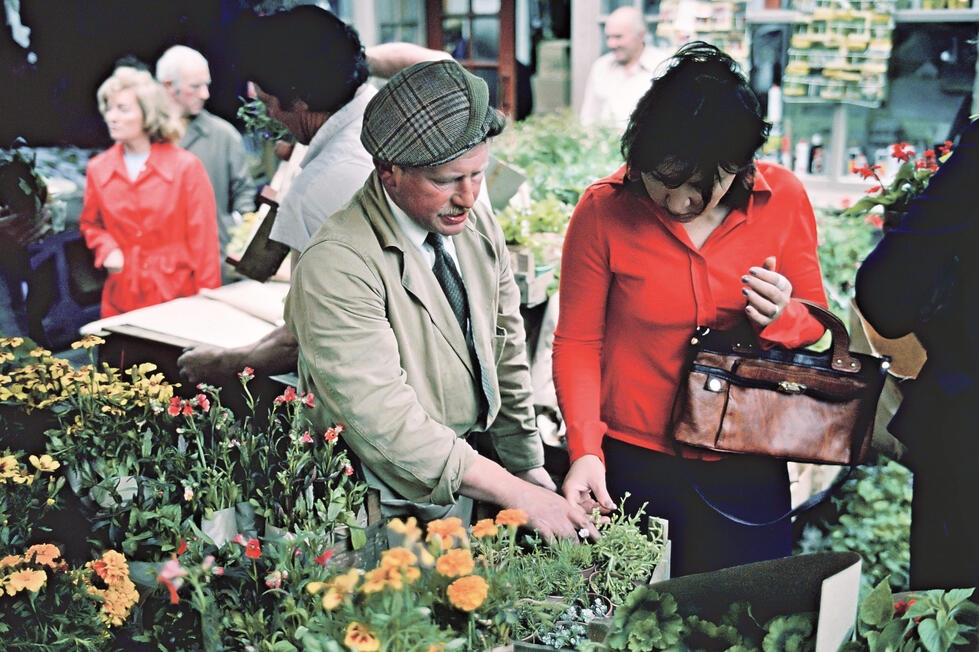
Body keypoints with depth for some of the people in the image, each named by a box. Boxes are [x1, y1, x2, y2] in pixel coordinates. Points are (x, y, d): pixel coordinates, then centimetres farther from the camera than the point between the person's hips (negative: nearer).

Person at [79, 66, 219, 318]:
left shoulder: (186, 166, -5)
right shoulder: (97, 169, 5)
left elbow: (203, 237, -4)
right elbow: (90, 224, 22)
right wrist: (107, 249, 0)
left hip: (177, 296, -3)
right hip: (121, 297, 3)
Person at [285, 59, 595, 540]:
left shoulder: (480, 227, 0)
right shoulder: (334, 266, -24)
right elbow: (384, 422, -28)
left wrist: (531, 471, 11)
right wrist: (518, 495, -27)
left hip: (460, 494, 6)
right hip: (380, 513, -6)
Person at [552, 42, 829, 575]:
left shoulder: (783, 197, -7)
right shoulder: (603, 211, -12)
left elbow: (814, 318, 6)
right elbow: (577, 343, -5)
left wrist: (781, 317, -17)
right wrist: (585, 448, -17)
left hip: (748, 469, 2)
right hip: (632, 466, -2)